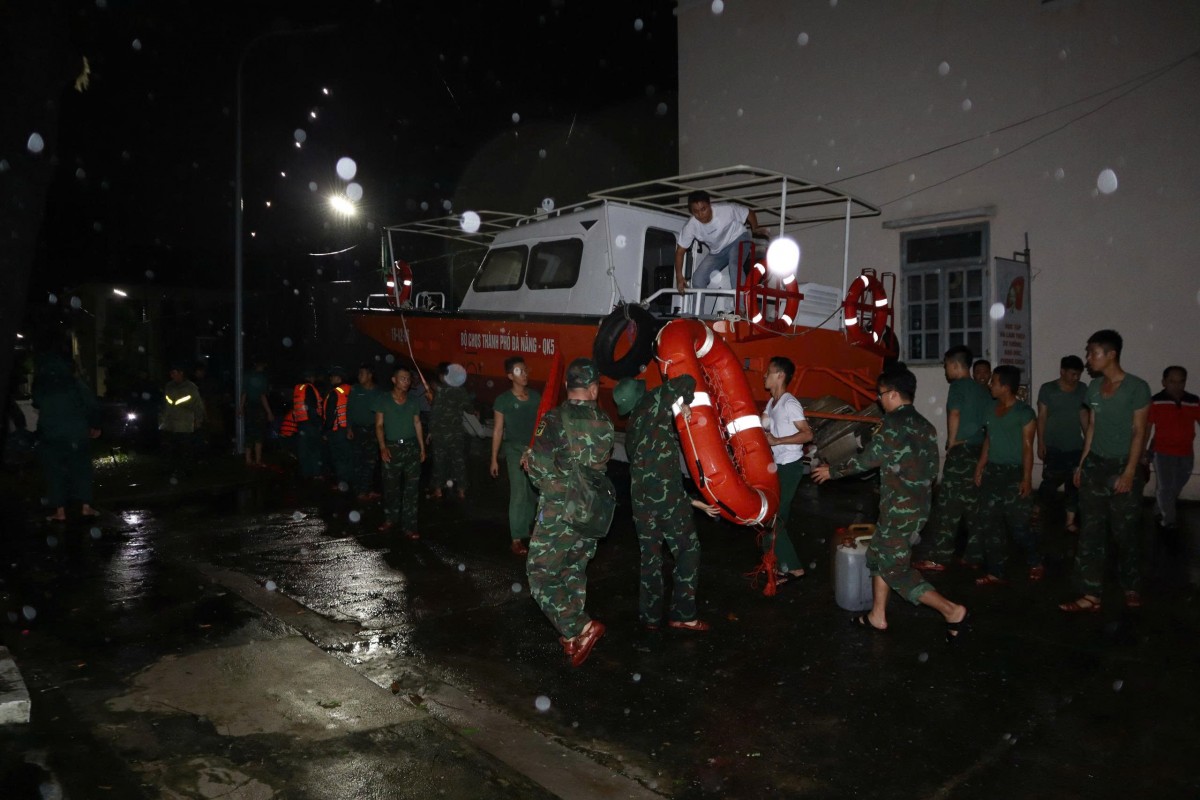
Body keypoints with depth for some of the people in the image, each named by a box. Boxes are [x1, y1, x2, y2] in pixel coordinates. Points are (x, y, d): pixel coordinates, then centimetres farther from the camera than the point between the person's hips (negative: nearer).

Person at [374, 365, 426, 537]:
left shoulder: (413, 402, 10)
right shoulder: (383, 401, 1)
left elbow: (417, 424, 12)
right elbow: (379, 425, -1)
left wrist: (422, 448, 8)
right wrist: (383, 447, -13)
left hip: (412, 447, 2)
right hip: (392, 447, -2)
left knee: (411, 488, -2)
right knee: (391, 486, 7)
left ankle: (409, 526, 1)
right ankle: (391, 519, 26)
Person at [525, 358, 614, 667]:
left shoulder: (554, 420, -16)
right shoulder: (605, 423, -1)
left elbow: (538, 465, -21)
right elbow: (603, 462, 6)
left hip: (558, 513, -5)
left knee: (541, 576, 5)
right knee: (574, 572, 20)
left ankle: (581, 628, -3)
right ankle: (572, 636, 27)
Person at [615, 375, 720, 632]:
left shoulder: (630, 430, 22)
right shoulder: (654, 402, 2)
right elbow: (688, 381, -7)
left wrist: (692, 501, 23)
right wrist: (685, 404, 14)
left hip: (640, 496, 7)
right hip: (665, 494, -6)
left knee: (650, 556, 16)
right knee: (688, 550, 8)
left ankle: (650, 616, 22)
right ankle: (682, 614, 11)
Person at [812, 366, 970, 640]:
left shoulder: (895, 424, -17)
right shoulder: (924, 425, 8)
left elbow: (866, 459, -10)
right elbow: (932, 470, 13)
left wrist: (832, 471, 4)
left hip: (899, 510, -9)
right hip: (918, 507, 9)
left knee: (896, 571, 0)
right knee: (878, 556, 18)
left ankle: (953, 612, -1)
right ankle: (877, 617, 25)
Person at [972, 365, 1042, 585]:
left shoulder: (1024, 412, -9)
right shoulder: (992, 410, 10)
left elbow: (1027, 446, -11)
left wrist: (1027, 478, -15)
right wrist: (980, 467, 10)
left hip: (1014, 473, -6)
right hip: (992, 472, 7)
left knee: (1018, 525, -1)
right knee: (988, 524, 4)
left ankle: (1035, 562, 25)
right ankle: (995, 572, 12)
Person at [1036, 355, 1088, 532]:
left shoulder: (1082, 390, 5)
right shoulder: (1047, 389, -6)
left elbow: (1084, 416, 10)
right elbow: (1041, 417, -5)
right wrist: (1040, 443, -8)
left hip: (1075, 446, 4)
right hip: (1053, 446, -4)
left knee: (1074, 483, 2)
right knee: (1052, 481, -3)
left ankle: (1071, 520, 9)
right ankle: (1036, 511, 17)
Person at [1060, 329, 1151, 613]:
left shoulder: (1137, 387, -10)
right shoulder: (1094, 386, 7)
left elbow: (1139, 432, -11)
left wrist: (1129, 472, -15)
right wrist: (1082, 463, 10)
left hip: (1122, 467, -5)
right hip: (1095, 465, 5)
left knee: (1124, 532, 6)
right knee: (1091, 532, 2)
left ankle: (1132, 588, 28)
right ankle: (1090, 595, 5)